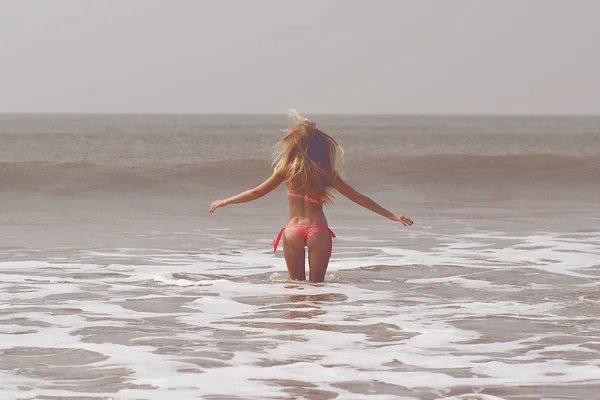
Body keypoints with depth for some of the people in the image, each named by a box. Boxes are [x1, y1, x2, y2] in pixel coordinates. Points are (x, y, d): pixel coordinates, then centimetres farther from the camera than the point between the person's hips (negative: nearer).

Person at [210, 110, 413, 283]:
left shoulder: (287, 168, 0)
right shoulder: (325, 171, 1)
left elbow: (257, 192, 6)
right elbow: (357, 197, 2)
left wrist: (225, 202, 19)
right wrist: (392, 215, 7)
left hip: (293, 231, 0)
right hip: (318, 231, 0)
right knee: (316, 285, 10)